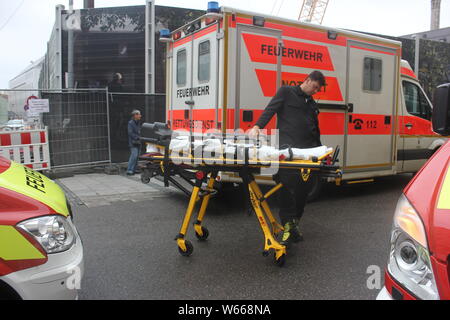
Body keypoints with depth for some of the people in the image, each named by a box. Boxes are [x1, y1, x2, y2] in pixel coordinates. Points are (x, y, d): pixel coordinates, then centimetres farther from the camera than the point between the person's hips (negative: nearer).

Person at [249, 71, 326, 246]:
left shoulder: (313, 104, 28)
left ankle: (294, 222, 15)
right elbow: (270, 109, -4)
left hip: (307, 150, 7)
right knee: (288, 183, -15)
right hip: (287, 146, -6)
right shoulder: (286, 92, 9)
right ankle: (288, 225, -12)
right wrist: (258, 126, -20)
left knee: (305, 187, 3)